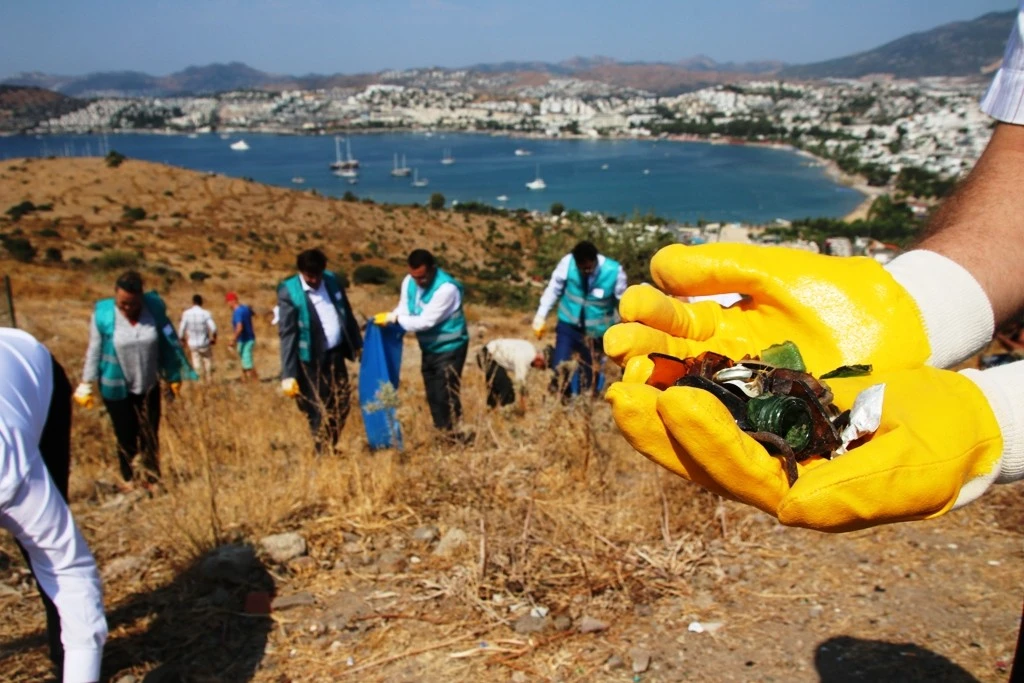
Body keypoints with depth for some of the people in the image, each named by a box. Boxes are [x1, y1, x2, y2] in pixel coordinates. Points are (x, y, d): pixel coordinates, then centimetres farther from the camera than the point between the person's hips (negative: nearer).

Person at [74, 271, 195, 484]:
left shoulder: (154, 307, -12)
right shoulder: (103, 314, -15)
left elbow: (168, 344, -1)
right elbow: (95, 350, -5)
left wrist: (174, 377, 4)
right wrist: (86, 383, -3)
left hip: (148, 387, 2)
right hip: (117, 389, -2)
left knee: (150, 437, 11)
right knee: (126, 438, 9)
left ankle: (149, 479, 29)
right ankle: (130, 481, 25)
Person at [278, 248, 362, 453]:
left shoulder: (332, 280, 1)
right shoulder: (288, 292, -14)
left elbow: (347, 315, 12)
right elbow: (288, 335, -17)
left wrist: (358, 344, 16)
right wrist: (288, 374, -21)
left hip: (336, 354, 6)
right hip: (311, 360, -5)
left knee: (341, 405, 12)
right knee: (318, 410, 3)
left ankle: (332, 448, 28)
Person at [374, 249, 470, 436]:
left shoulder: (446, 288, -26)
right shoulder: (409, 282, -4)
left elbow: (426, 321, -27)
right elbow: (403, 311, -1)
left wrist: (393, 318, -27)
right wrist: (388, 319, -22)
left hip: (450, 347, -7)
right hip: (429, 347, 7)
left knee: (446, 396, -8)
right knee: (433, 396, 13)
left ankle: (454, 438, 4)